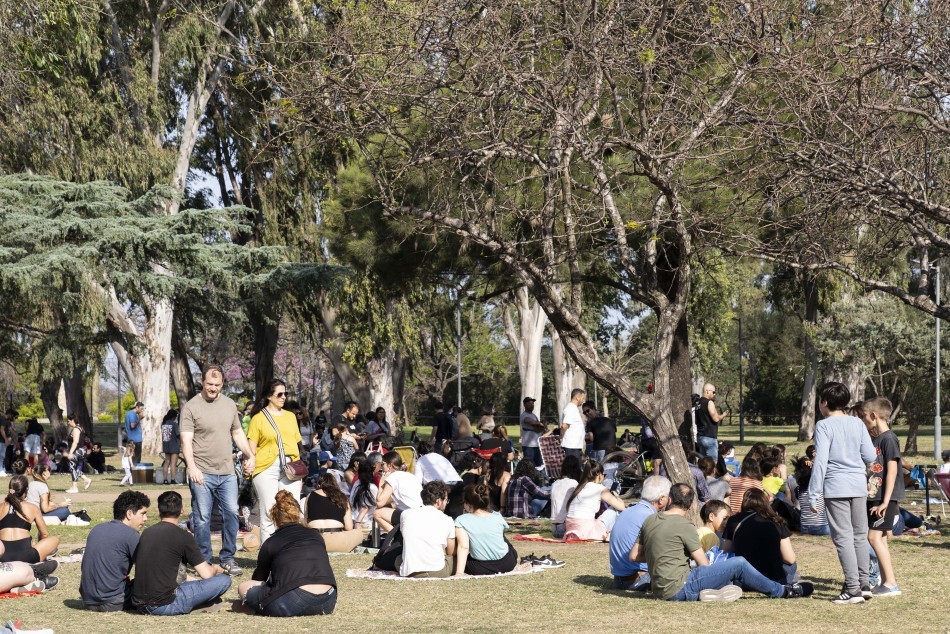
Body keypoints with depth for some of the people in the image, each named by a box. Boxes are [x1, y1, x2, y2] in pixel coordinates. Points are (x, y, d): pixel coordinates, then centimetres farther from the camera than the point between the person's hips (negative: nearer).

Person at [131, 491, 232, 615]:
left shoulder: (146, 532, 11)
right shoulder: (183, 536, -7)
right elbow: (206, 574, -5)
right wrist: (216, 569, 19)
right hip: (164, 605, -6)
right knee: (224, 580, -3)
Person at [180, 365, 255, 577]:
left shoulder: (229, 405, 12)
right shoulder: (191, 407, -5)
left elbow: (238, 433, 22)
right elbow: (186, 440, -11)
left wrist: (250, 456, 11)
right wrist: (191, 467, -23)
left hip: (227, 472, 4)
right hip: (202, 472, -4)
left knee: (231, 514, 3)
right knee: (202, 518, -1)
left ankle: (227, 558, 14)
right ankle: (203, 561, 8)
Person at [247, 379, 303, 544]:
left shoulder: (291, 416, 17)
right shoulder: (258, 418, 3)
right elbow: (251, 450, 0)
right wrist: (252, 475, -8)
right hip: (266, 469, -4)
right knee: (268, 515, -1)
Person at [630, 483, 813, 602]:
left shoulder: (649, 521, 8)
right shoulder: (684, 526, -13)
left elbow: (634, 556, 13)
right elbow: (704, 564, -8)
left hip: (661, 590, 8)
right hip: (679, 588, -8)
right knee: (739, 564, -1)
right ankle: (783, 592, 11)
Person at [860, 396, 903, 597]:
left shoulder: (889, 439, -12)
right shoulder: (874, 439, 14)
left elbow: (892, 471, -17)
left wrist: (885, 501, -20)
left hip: (885, 498, -9)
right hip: (873, 497, 9)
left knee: (874, 536, -13)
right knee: (880, 538, 9)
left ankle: (891, 583, -11)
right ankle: (885, 582, 13)